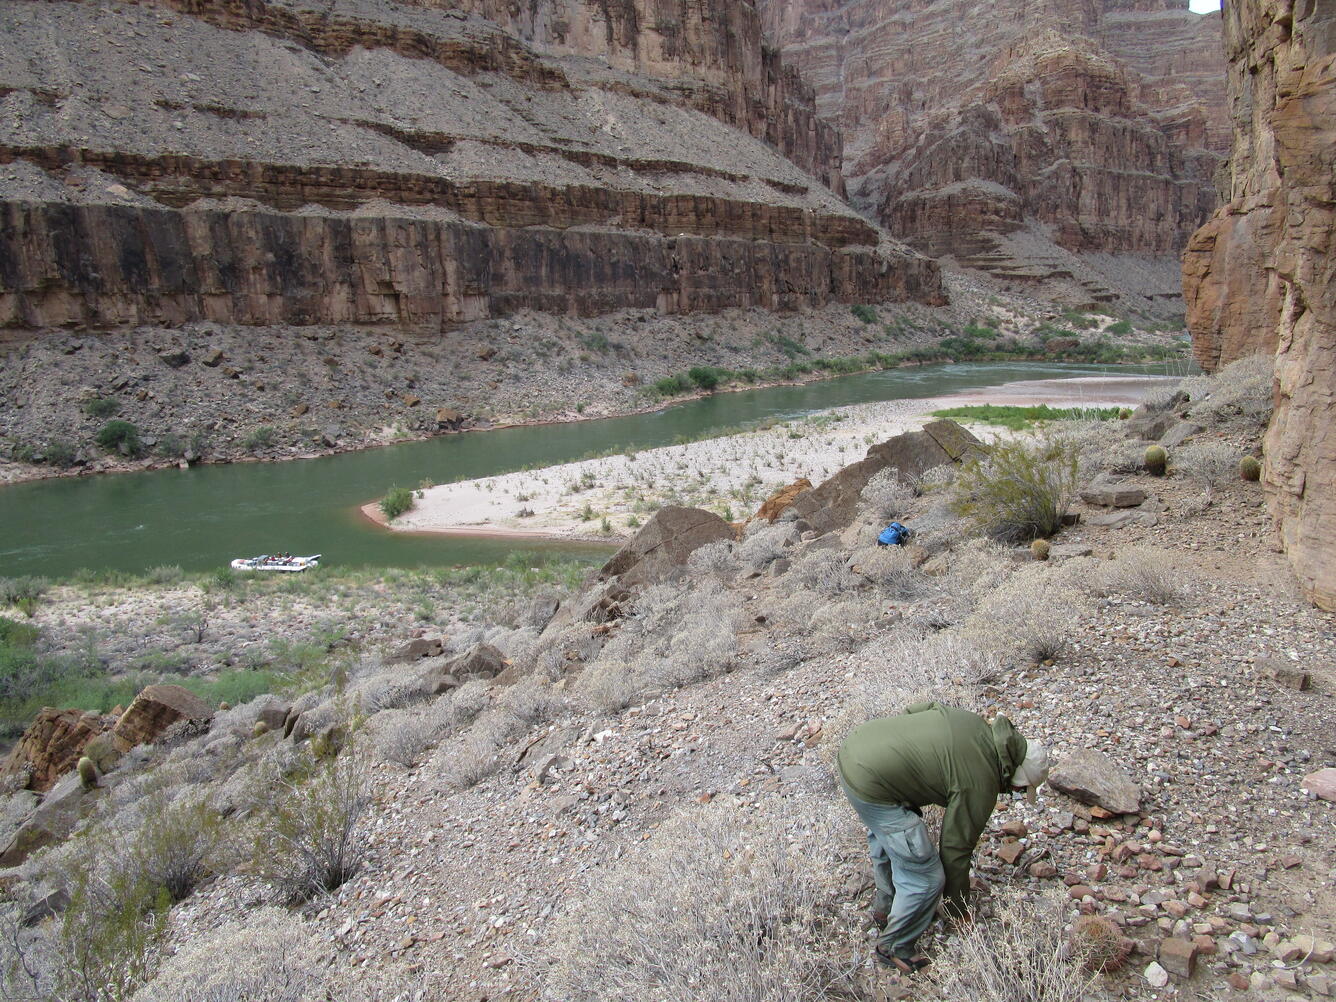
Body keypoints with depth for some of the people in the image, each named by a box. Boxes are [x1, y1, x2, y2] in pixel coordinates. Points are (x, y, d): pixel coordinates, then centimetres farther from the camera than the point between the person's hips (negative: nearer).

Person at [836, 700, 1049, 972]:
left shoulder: (974, 722, 9)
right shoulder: (980, 786, -9)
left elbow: (913, 710, 17)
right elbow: (956, 849, 0)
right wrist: (959, 908, 16)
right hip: (870, 785, -9)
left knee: (883, 832, 33)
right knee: (926, 877, 3)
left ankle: (884, 907, 53)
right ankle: (895, 948, 23)